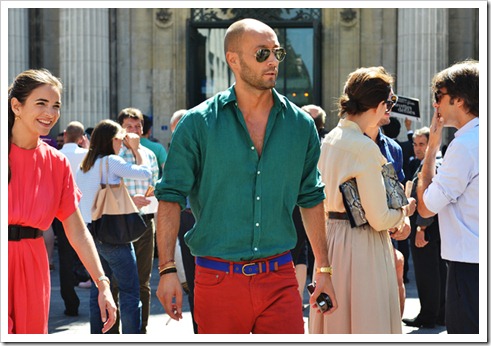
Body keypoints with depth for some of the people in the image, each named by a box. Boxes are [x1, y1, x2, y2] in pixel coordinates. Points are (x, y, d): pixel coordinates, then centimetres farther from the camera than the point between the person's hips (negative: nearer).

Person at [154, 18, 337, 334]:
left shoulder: (300, 125, 7)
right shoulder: (198, 124, -3)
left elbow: (311, 199, 15)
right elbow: (171, 197, -2)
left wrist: (324, 270, 13)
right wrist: (167, 270, -11)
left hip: (280, 281, 2)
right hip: (217, 280, -2)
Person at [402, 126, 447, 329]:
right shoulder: (439, 164, 17)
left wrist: (421, 228, -22)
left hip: (426, 228, -10)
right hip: (437, 227, 10)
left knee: (426, 274, -4)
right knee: (439, 271, 13)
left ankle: (428, 316, 1)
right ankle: (441, 314, 19)